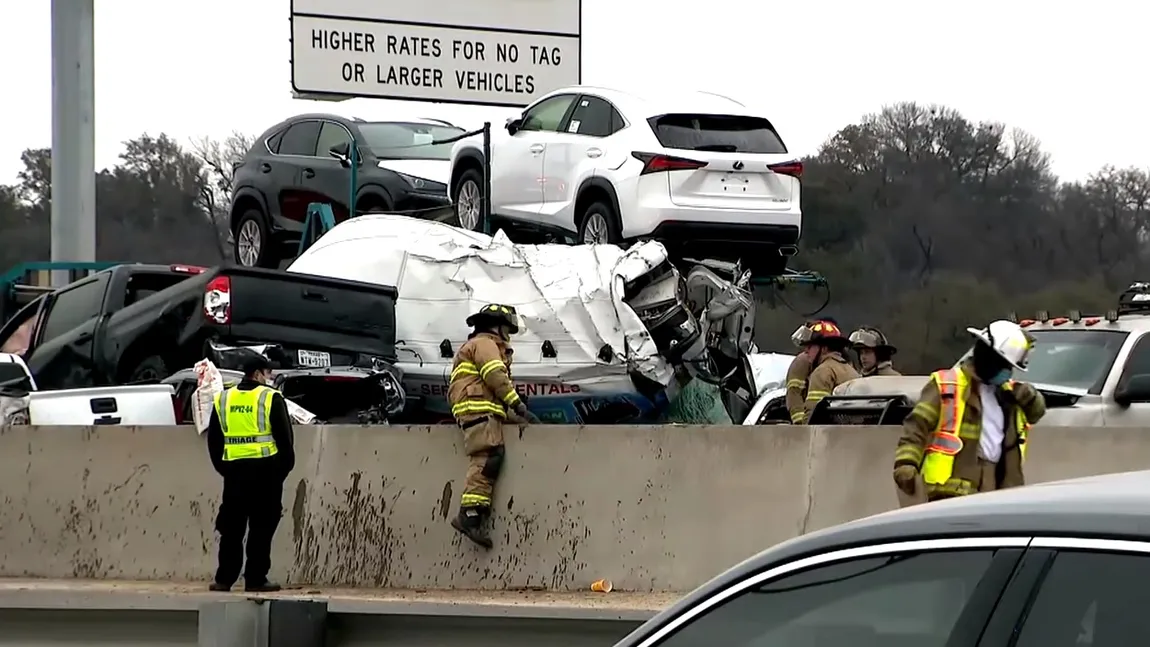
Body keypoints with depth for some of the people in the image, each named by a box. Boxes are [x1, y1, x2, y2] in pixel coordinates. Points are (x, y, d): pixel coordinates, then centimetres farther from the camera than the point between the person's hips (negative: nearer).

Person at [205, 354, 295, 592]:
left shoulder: (223, 399, 9)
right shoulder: (270, 398, -5)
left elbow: (213, 439, 12)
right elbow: (284, 436, -6)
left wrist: (222, 466, 19)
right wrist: (284, 466, 6)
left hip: (234, 468, 4)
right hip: (265, 469, -4)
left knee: (231, 527, 9)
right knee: (261, 527, 0)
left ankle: (224, 578, 7)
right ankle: (255, 579, -1)